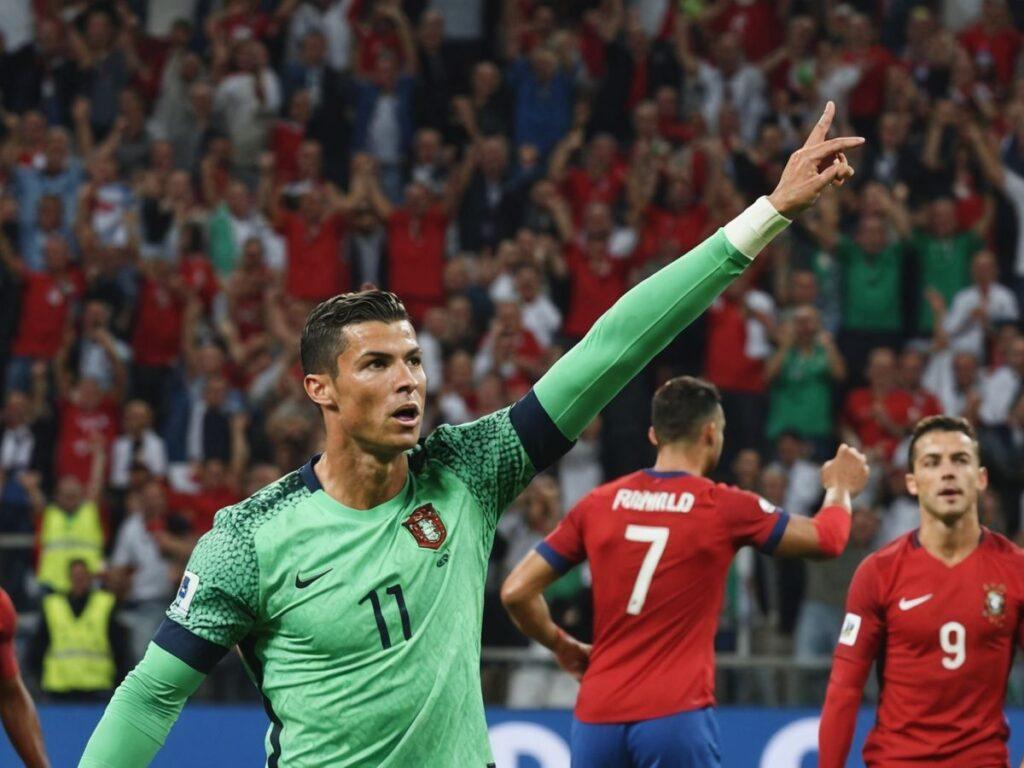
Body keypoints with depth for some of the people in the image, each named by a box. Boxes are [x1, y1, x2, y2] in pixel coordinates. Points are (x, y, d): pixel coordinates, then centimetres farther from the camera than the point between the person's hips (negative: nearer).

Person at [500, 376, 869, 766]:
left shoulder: (598, 504, 6)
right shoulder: (723, 508, -2)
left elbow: (516, 591, 6)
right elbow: (827, 539, 10)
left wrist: (563, 646, 22)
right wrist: (840, 488, 31)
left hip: (596, 719, 4)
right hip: (675, 717, -4)